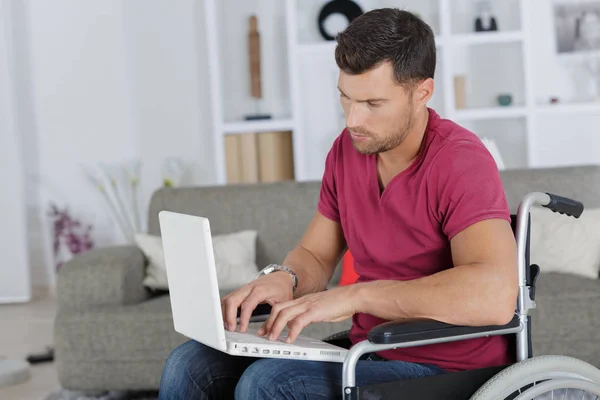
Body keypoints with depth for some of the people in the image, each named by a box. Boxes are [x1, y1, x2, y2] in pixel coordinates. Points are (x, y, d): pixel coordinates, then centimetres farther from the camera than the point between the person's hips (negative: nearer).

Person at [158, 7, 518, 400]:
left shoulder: (460, 162, -19)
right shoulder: (347, 150, 4)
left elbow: (495, 295, -34)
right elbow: (315, 255, 16)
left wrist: (353, 295, -31)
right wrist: (284, 279, -9)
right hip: (369, 352, 7)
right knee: (190, 365, -5)